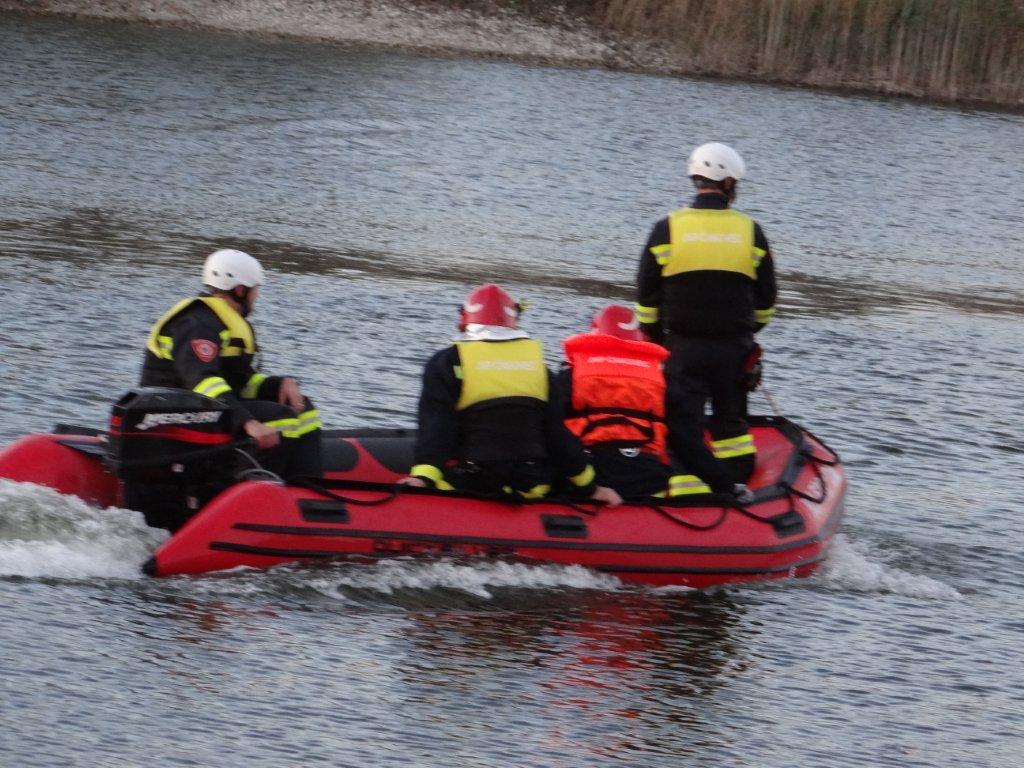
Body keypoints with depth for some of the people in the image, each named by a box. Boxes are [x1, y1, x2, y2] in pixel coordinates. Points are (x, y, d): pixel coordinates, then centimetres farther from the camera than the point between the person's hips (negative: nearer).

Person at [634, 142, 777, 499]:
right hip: (734, 348, 2)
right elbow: (765, 299, 9)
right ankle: (740, 486, 23)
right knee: (731, 419, 18)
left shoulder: (667, 229, -3)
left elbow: (647, 296, 1)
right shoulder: (750, 232, 1)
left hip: (683, 348, -2)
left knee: (684, 425, 0)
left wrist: (655, 337, 14)